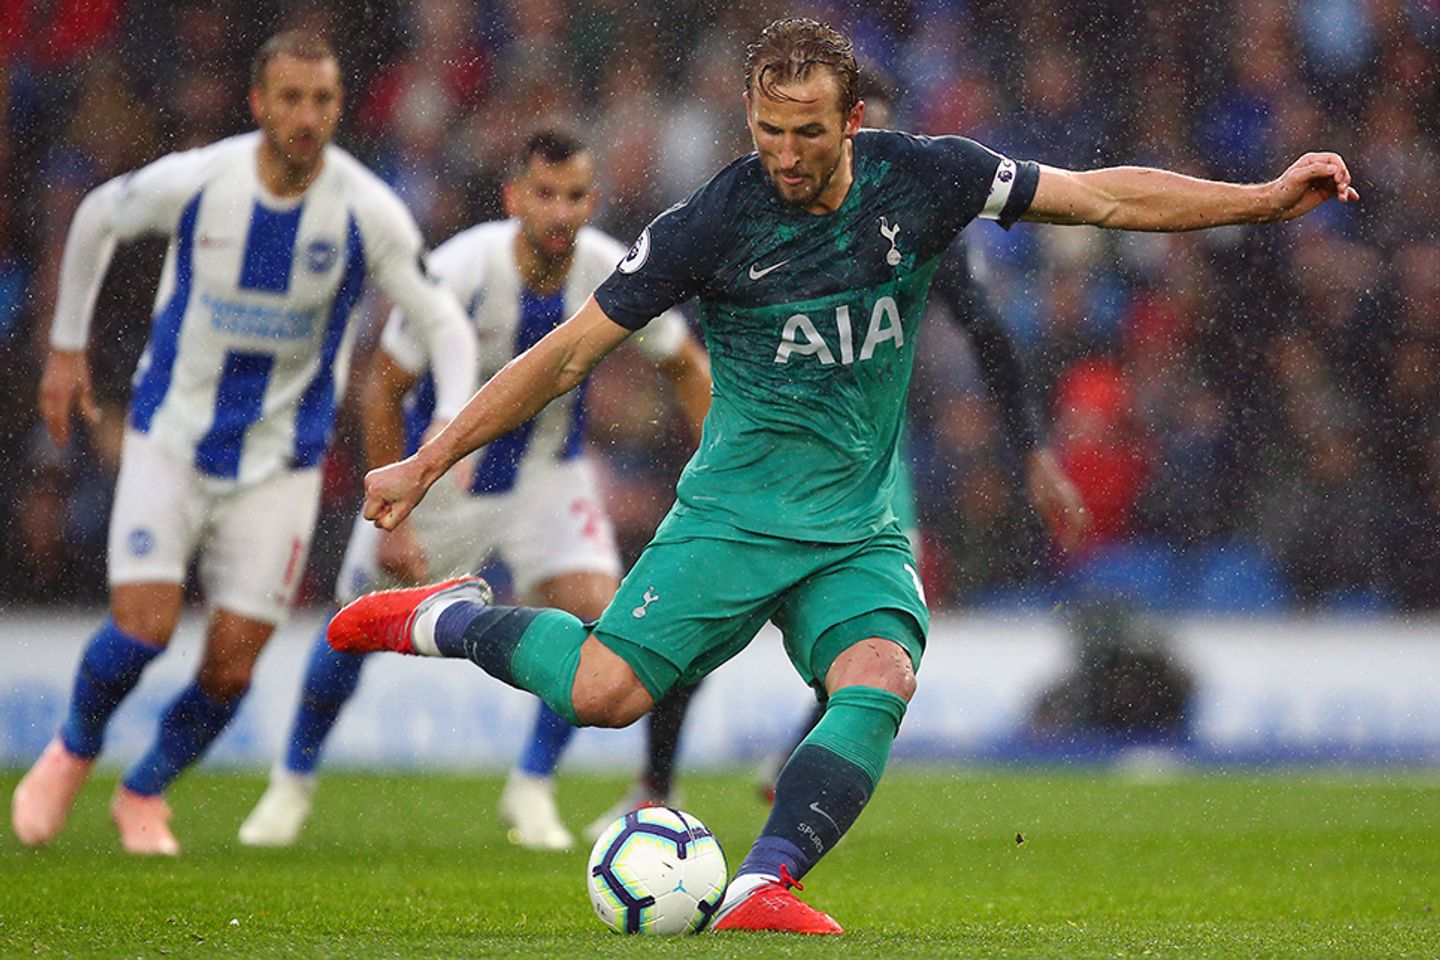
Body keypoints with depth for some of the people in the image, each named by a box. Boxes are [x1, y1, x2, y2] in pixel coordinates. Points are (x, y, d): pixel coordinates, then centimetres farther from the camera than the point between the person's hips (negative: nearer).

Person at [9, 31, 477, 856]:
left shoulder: (367, 210, -15)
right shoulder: (193, 182, -15)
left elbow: (444, 324, -6)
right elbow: (97, 218, 6)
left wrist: (450, 432, -23)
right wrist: (67, 349, 10)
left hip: (280, 464, 1)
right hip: (172, 440, -1)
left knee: (231, 670, -3)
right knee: (143, 629, -16)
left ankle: (145, 793, 27)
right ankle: (74, 751, 17)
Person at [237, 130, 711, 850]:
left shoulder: (612, 276, -21)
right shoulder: (461, 270, -28)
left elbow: (687, 367, -1)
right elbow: (384, 387, -18)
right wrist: (394, 521, -18)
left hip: (546, 472, 2)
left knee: (593, 611, -20)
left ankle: (531, 790, 0)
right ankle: (292, 784, 30)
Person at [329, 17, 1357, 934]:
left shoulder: (920, 179, -3)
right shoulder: (712, 223, -10)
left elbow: (1105, 195, 4)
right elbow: (568, 356, -4)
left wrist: (1265, 198, -1)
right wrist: (427, 463, -5)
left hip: (863, 530, 3)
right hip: (735, 513, -3)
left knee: (879, 681, -27)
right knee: (606, 692, -20)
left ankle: (762, 890, -33)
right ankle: (448, 618, 7)